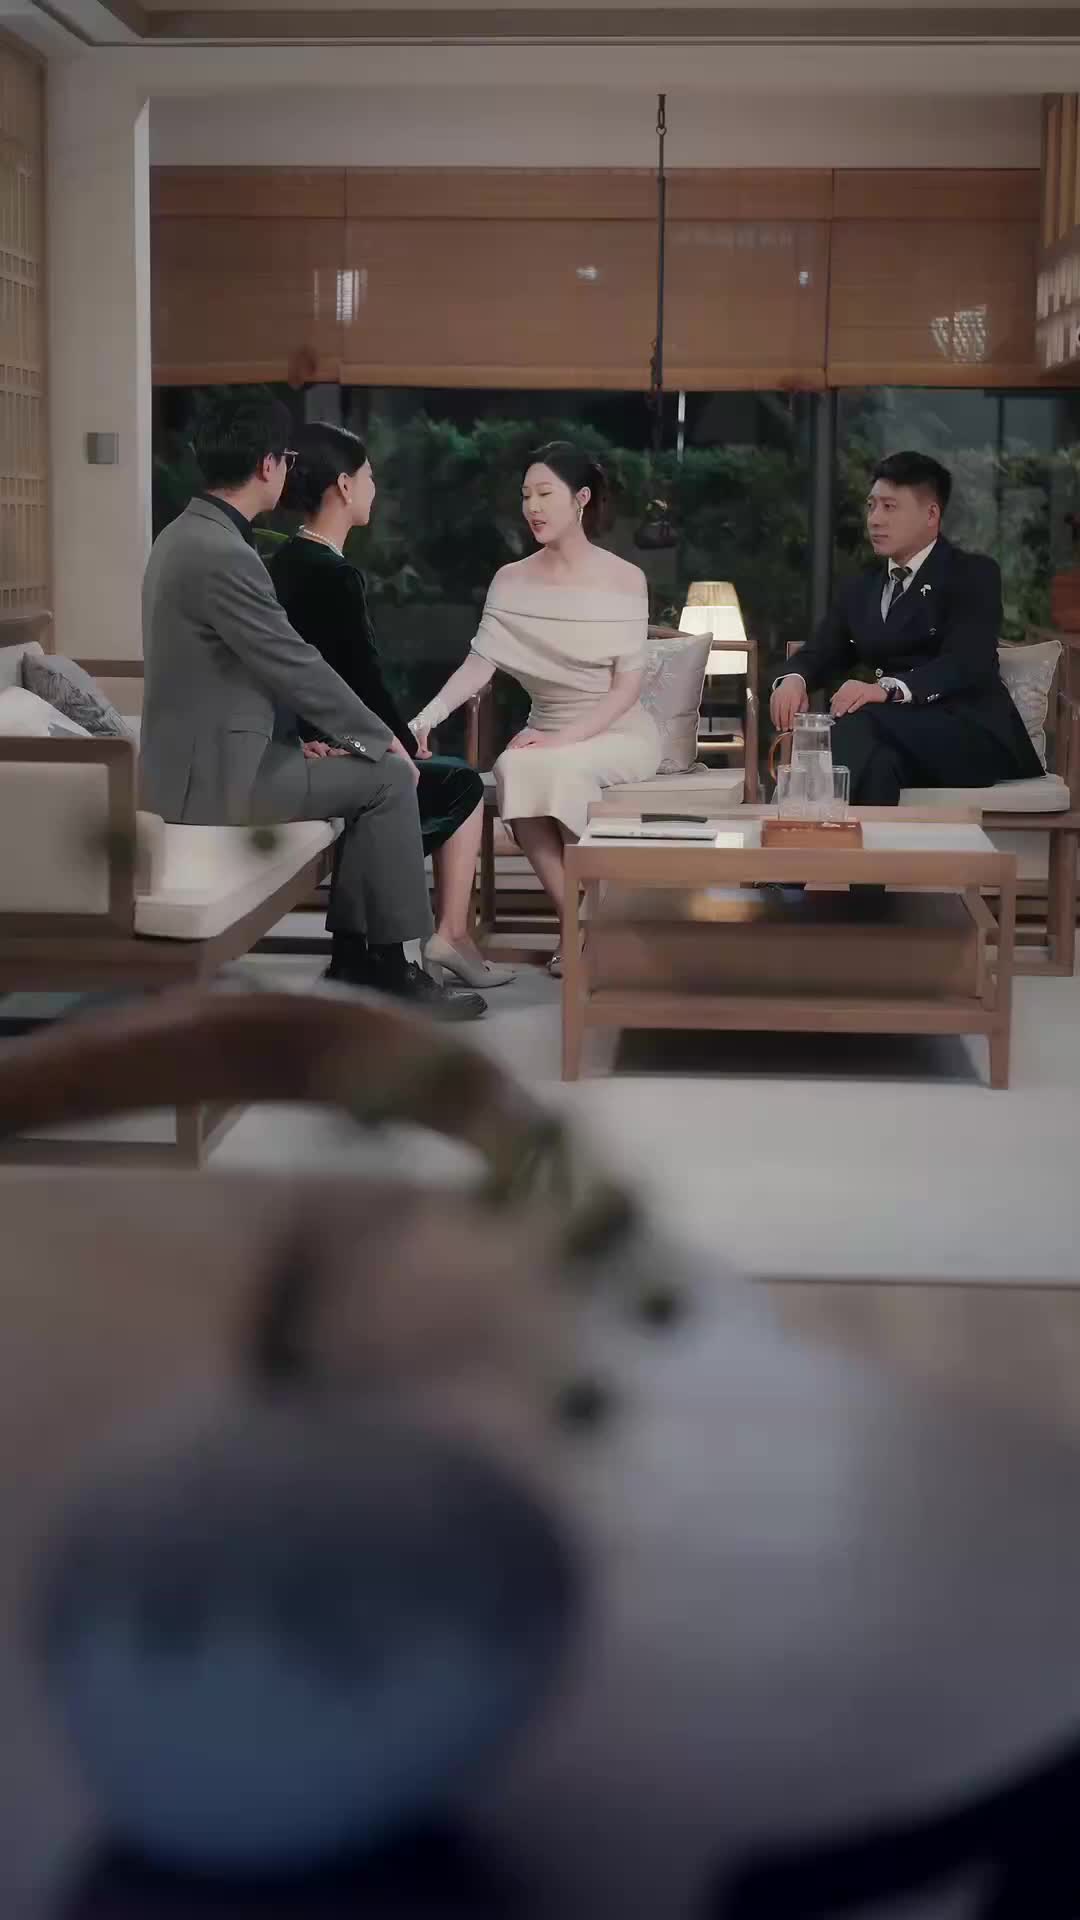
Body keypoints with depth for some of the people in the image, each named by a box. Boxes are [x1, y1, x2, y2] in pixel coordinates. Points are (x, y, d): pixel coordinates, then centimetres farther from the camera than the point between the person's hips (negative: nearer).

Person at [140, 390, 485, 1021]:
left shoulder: (187, 536, 11)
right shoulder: (223, 555, -22)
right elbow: (297, 667, -19)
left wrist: (297, 737, 10)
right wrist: (382, 740, -7)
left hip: (204, 753, 10)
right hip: (215, 771, -10)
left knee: (367, 769, 17)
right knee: (389, 778, -6)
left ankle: (353, 954, 19)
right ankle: (392, 971, 2)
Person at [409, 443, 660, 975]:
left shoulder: (624, 580, -4)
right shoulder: (511, 581, 4)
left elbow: (628, 683, -9)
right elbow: (479, 662, -8)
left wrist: (569, 736, -24)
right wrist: (430, 714, -27)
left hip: (617, 732, -3)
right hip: (548, 733, 3)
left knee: (558, 768, -35)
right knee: (512, 767, -32)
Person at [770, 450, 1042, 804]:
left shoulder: (974, 575, 3)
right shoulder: (863, 590, 23)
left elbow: (967, 663, -13)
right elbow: (822, 653, 15)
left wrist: (888, 689, -29)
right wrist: (795, 680, -11)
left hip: (974, 736, -4)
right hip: (900, 734, 4)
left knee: (860, 722, -33)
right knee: (877, 762, -34)